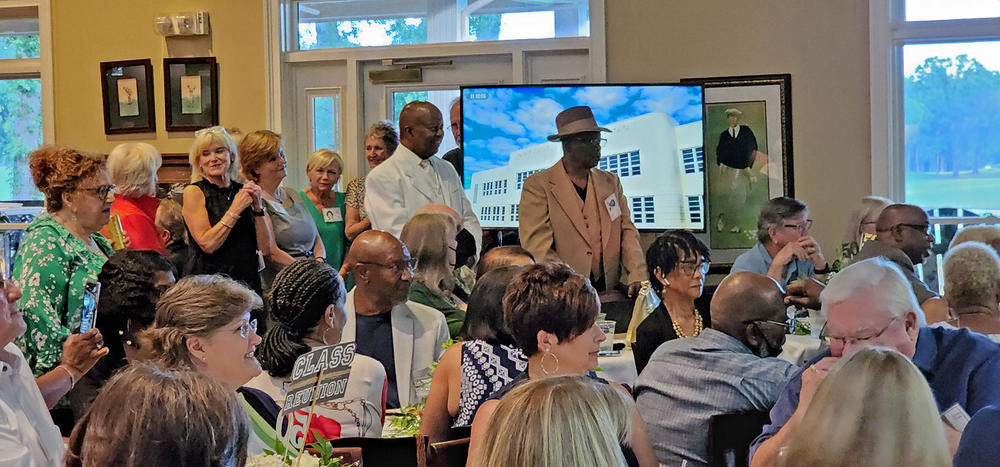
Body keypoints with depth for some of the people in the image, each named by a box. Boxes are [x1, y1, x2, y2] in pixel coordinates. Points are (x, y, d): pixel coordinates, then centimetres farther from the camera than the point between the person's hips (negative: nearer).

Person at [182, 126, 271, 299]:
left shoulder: (243, 191, 12)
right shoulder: (194, 192, -1)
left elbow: (266, 248, 6)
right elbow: (207, 244, -14)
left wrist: (258, 207, -5)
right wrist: (236, 209, -12)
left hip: (248, 281, 4)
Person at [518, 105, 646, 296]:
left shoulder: (611, 182, 18)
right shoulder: (537, 186, 0)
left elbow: (627, 231, 15)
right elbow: (537, 247, -8)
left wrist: (637, 276, -4)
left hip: (609, 292, 5)